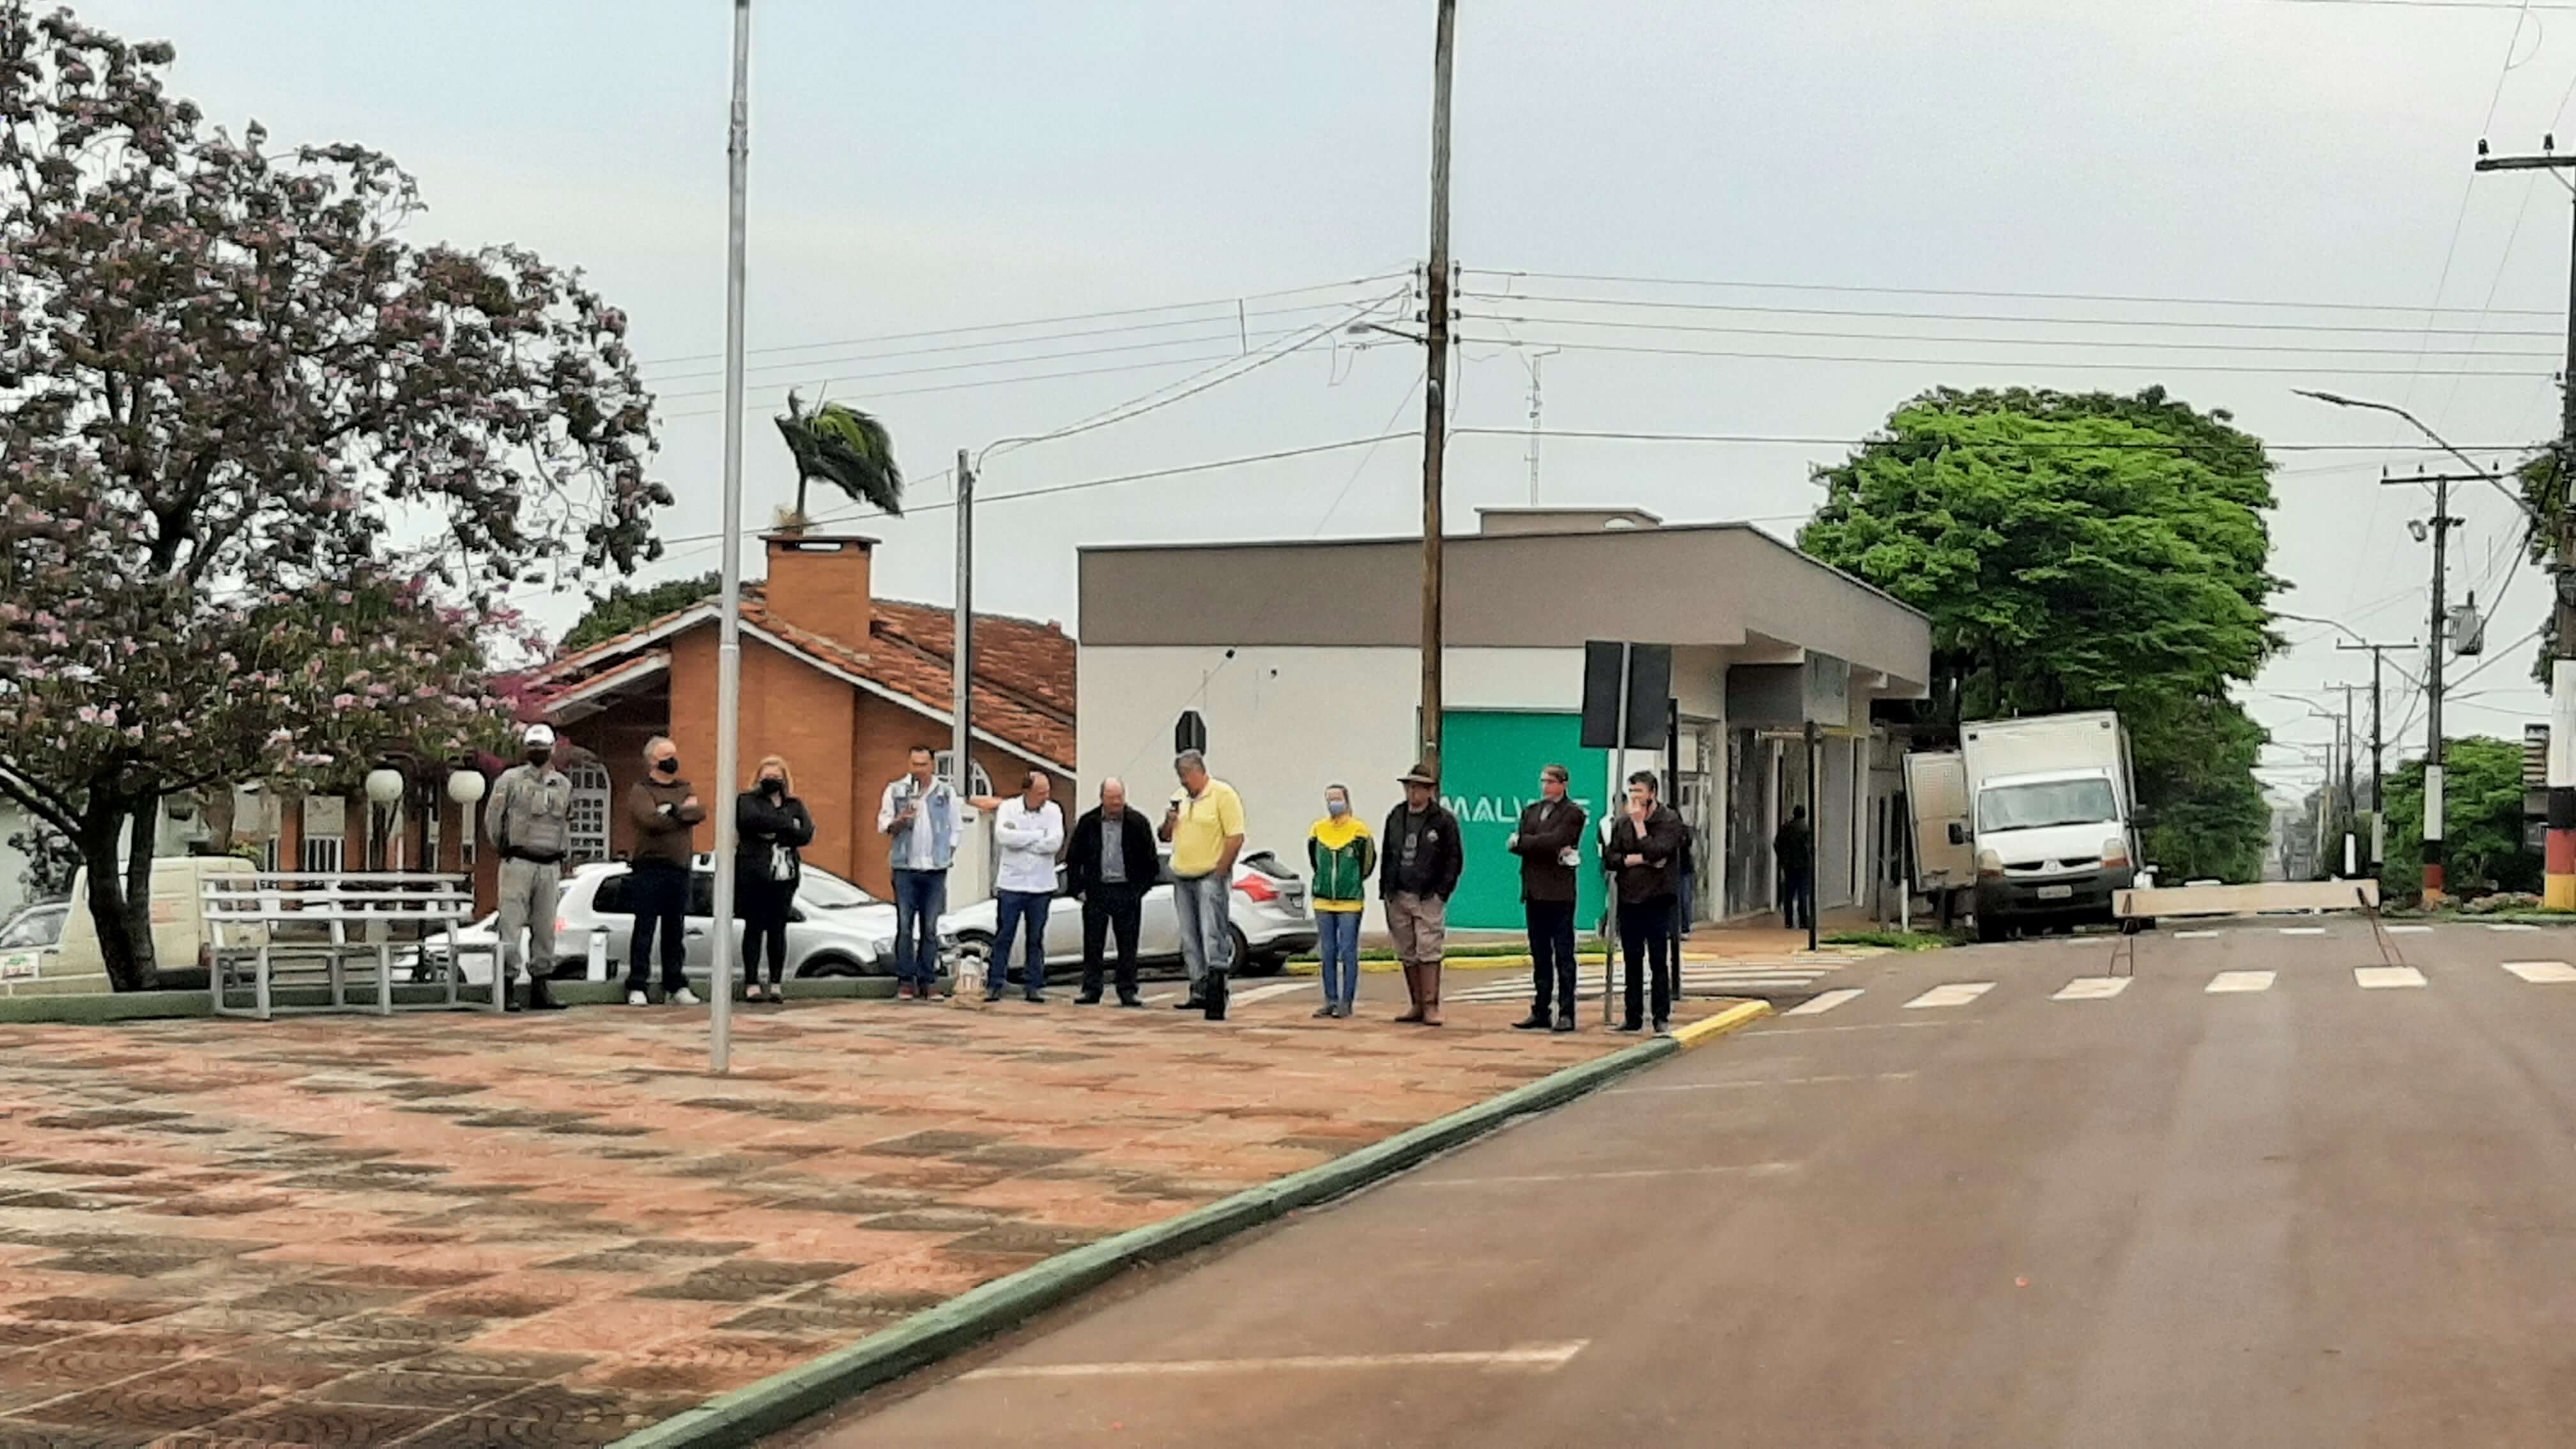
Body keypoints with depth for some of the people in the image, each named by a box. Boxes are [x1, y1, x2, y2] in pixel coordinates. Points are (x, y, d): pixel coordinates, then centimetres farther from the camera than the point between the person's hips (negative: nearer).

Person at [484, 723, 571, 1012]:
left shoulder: (563, 785, 13)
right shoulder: (510, 780, -1)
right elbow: (492, 820, 4)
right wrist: (505, 850, 10)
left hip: (550, 866, 4)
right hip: (518, 864, -4)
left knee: (545, 929, 7)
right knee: (511, 926, -6)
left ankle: (540, 986, 14)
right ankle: (507, 985, -4)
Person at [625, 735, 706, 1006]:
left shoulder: (684, 789, 18)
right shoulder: (641, 791, 0)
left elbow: (700, 812, 0)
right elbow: (651, 821, -17)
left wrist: (676, 810, -15)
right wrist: (684, 814, -4)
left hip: (680, 869, 5)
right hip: (649, 869, -5)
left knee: (675, 932, 8)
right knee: (645, 930, -5)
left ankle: (675, 986, 13)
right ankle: (636, 988, -3)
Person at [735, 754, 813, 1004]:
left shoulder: (795, 805, 15)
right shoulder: (747, 800, 6)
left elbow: (807, 834, -1)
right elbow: (752, 819, -17)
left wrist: (773, 832, -11)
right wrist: (787, 827, -12)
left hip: (785, 876, 3)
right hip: (754, 874, -3)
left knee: (778, 929, 4)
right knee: (754, 928, -1)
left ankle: (776, 983, 8)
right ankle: (751, 983, 1)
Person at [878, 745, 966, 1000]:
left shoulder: (947, 792, 8)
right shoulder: (895, 791, 7)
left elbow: (957, 828, 12)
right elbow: (883, 826, 5)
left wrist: (947, 855, 3)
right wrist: (900, 820, -16)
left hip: (935, 870, 1)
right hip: (906, 869, -1)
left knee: (930, 928, 2)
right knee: (905, 926, -5)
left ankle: (926, 981, 5)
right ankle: (905, 981, -4)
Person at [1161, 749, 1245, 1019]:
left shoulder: (1223, 795, -8)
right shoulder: (1179, 797, 14)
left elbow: (1235, 837, -13)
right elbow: (1165, 836, 22)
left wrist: (1219, 873, -14)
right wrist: (1169, 822, -1)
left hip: (1210, 877, -7)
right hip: (1182, 877, 7)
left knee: (1212, 937, -11)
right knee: (1190, 941, 9)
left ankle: (1217, 997, -12)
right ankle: (1199, 992, 17)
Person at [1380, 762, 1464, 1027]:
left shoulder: (1444, 820, -3)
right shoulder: (1395, 817, 13)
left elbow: (1455, 859, -2)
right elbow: (1386, 855, 18)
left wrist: (1442, 891, -10)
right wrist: (1385, 890, 11)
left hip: (1428, 898, -5)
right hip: (1398, 896, 5)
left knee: (1428, 953, -10)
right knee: (1407, 955, 8)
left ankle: (1431, 1006, -7)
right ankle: (1417, 1005, 15)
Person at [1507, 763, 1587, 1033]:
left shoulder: (1573, 813, -3)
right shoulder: (1531, 810, 15)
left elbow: (1555, 839, -18)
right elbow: (1514, 844, 1)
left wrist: (1522, 841, -7)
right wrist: (1553, 851, -11)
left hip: (1559, 892, -6)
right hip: (1534, 891, 6)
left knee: (1563, 955, -3)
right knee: (1540, 957, 10)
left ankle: (1566, 1014, -2)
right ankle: (1541, 1012, 13)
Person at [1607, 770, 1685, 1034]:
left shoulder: (1670, 821, -3)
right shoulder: (1622, 822, 10)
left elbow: (1656, 852, -17)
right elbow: (1609, 857, 3)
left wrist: (1639, 823, -11)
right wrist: (1639, 859, -10)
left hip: (1657, 900, -4)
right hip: (1628, 900, 4)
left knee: (1659, 961, -1)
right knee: (1632, 961, 8)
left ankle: (1661, 1017, 4)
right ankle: (1634, 1017, 13)